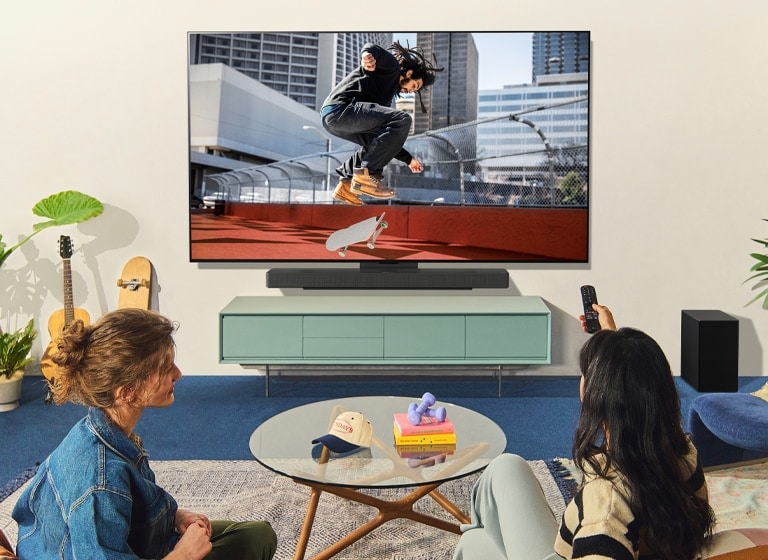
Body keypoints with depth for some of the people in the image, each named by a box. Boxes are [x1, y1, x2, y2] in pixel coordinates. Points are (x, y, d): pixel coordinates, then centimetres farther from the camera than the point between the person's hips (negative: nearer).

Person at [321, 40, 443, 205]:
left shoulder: (389, 93, 33)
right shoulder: (392, 65, 10)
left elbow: (390, 137, 35)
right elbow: (371, 48, -13)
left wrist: (408, 159, 33)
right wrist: (368, 54, -36)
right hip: (341, 107, -10)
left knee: (378, 142, 30)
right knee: (402, 120, -17)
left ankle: (347, 183, 14)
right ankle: (366, 173, -16)